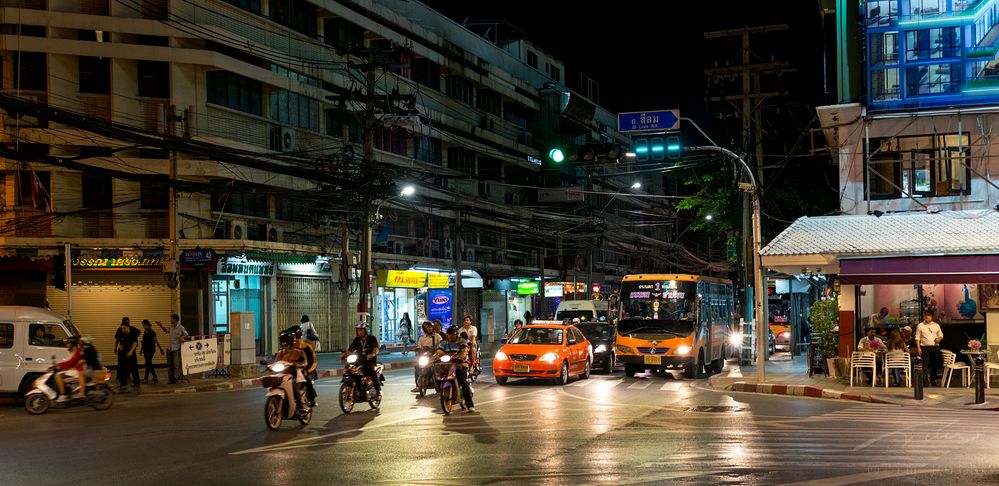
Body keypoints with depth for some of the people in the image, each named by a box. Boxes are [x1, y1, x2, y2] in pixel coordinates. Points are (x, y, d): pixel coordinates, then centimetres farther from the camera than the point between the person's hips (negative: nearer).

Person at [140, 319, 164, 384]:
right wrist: (142, 350, 22)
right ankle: (155, 377, 15)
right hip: (146, 350, 8)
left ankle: (146, 379, -5)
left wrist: (160, 349, -7)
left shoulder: (152, 332, -11)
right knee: (149, 365, 9)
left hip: (150, 350, -8)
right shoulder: (145, 332, 12)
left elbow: (156, 341, -9)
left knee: (147, 364, -8)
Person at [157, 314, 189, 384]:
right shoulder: (171, 327, 9)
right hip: (169, 348, 6)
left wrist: (182, 338, -18)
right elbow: (166, 331, 30)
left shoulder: (181, 328, -8)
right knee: (169, 365, 7)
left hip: (176, 349, -6)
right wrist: (161, 326, 24)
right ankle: (170, 379, 12)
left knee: (176, 364, -4)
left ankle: (175, 379, 3)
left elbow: (187, 335, 0)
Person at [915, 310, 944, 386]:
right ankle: (925, 380, -17)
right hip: (925, 347, -3)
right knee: (925, 364, -13)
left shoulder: (936, 325, 13)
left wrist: (939, 338, -6)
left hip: (935, 347, 3)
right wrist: (918, 348, -6)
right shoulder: (920, 326, 5)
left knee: (935, 365, 7)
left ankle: (933, 380, 19)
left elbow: (941, 335, 18)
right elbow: (917, 338, 4)